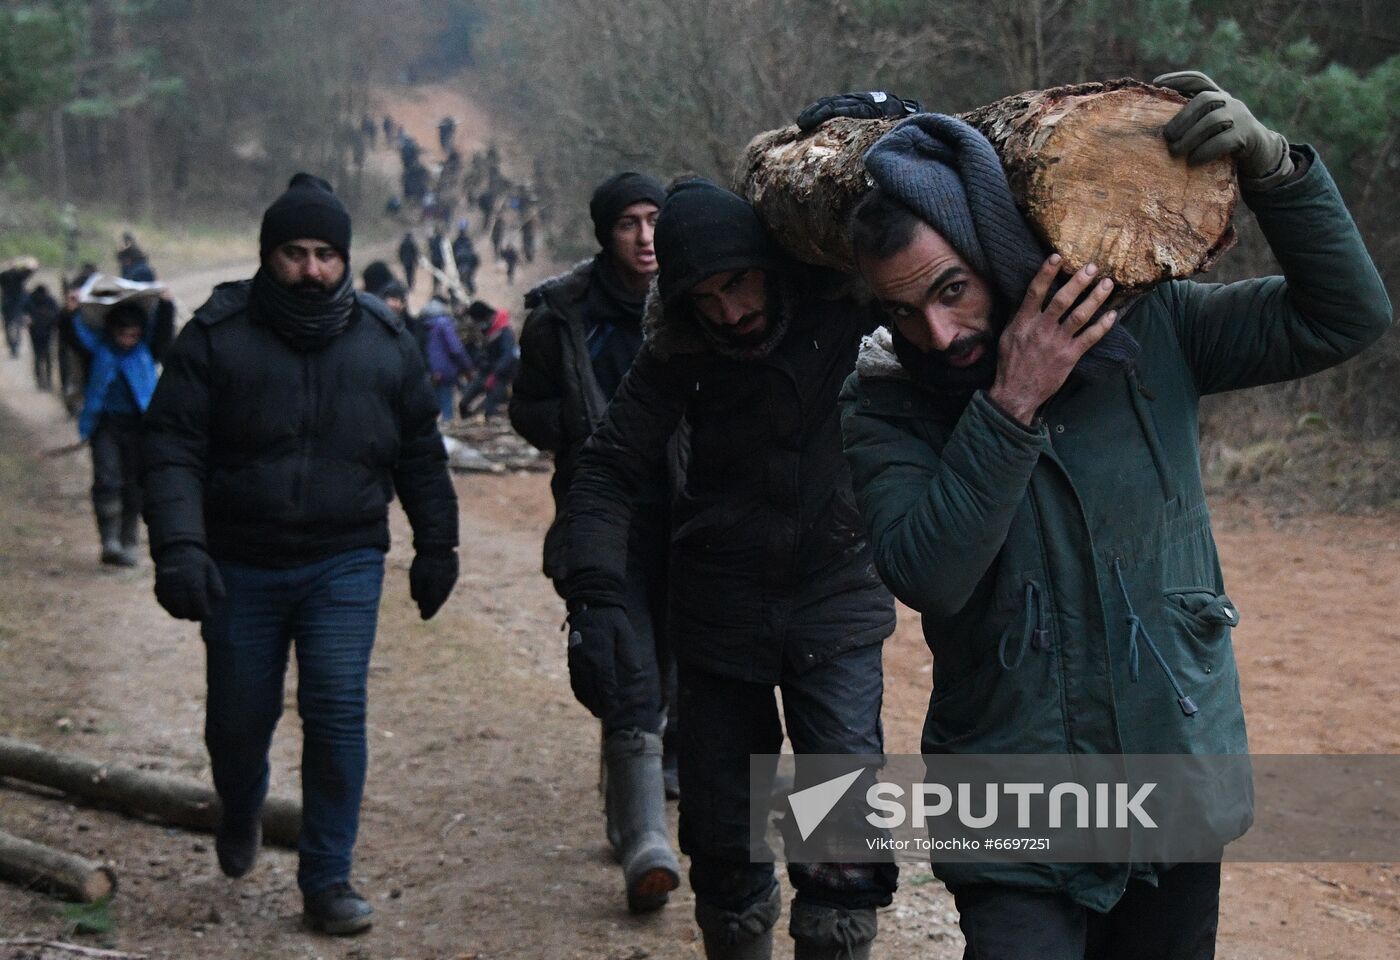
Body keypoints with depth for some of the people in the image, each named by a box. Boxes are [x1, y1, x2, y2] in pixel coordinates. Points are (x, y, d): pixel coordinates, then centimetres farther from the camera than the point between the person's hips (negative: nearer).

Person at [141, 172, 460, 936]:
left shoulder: (384, 343, 2)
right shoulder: (216, 336, -5)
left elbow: (420, 455, 12)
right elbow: (172, 449, -9)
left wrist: (436, 548, 12)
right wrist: (179, 546, -20)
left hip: (345, 565, 0)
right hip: (240, 567, 0)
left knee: (338, 713, -9)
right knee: (239, 717, 10)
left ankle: (327, 879, 4)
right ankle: (240, 813, 45)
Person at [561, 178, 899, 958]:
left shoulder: (838, 301, -9)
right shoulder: (679, 354, -7)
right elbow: (609, 470, -8)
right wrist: (596, 597, -23)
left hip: (837, 600, -1)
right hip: (721, 609, 1)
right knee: (723, 842, 9)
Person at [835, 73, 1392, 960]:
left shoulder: (1147, 330, -3)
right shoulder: (886, 407, -8)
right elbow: (927, 577, -22)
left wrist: (1273, 168, -17)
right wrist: (1009, 407, -27)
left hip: (1179, 785, 2)